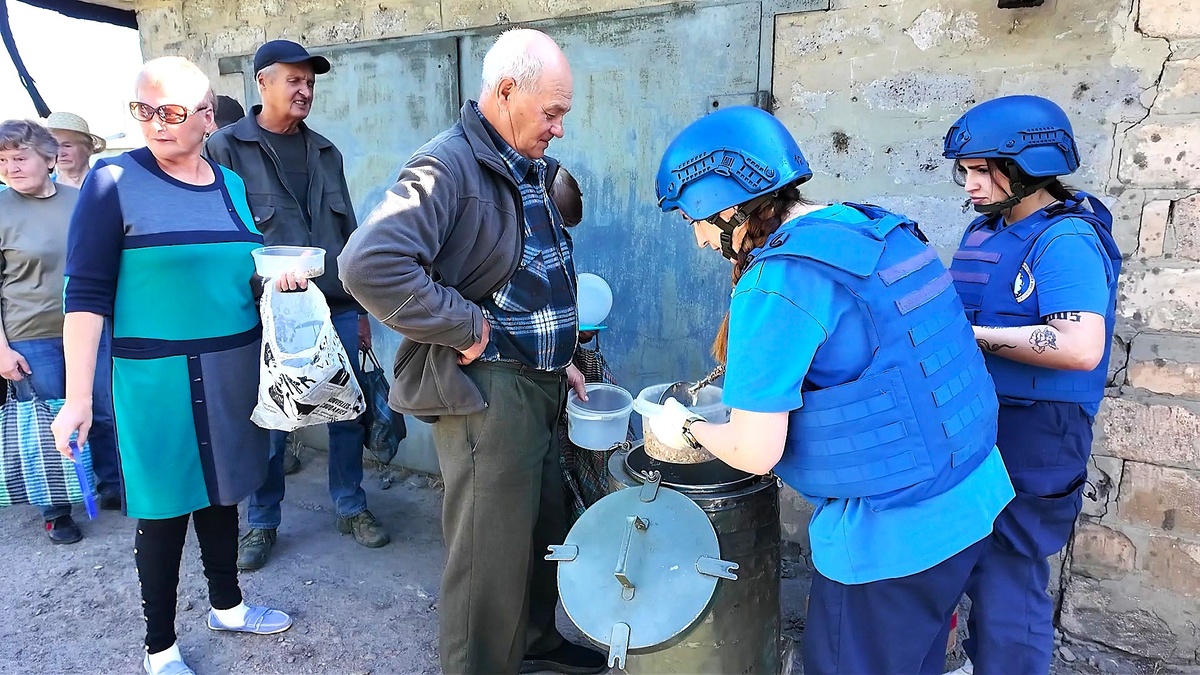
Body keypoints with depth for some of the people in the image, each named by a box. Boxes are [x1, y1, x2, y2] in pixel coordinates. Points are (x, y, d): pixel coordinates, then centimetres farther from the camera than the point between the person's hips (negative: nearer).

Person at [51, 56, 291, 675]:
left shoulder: (233, 184, 7)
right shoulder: (115, 181, -9)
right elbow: (86, 294, -11)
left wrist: (279, 271, -3)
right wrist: (78, 397, -15)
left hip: (234, 369, 5)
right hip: (157, 376, -5)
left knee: (220, 490, 17)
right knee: (165, 505, 5)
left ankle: (226, 605, 37)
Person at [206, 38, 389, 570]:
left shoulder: (324, 152, 14)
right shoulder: (227, 148, -1)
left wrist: (360, 310, 14)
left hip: (337, 310, 4)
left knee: (347, 412, 9)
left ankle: (351, 507, 27)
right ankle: (261, 523, 25)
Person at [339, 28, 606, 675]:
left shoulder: (527, 170, 13)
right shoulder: (448, 165, -17)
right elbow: (369, 263, -31)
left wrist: (557, 358, 15)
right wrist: (468, 326, -24)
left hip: (536, 385, 9)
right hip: (485, 391, -9)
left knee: (545, 526, 22)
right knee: (491, 550, 4)